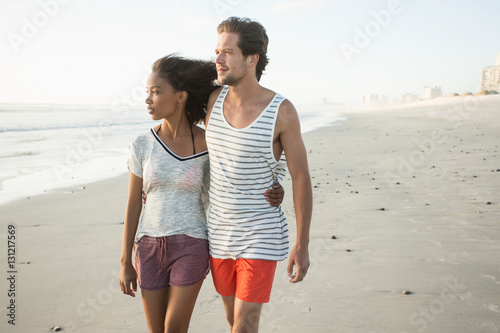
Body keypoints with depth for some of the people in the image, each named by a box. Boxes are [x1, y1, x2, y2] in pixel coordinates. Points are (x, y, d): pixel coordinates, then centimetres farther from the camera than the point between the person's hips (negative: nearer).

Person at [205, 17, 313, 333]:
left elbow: (301, 178, -12)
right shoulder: (216, 98, -4)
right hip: (220, 232, 5)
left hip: (261, 236, -5)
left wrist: (302, 245, -11)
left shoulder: (283, 111, -18)